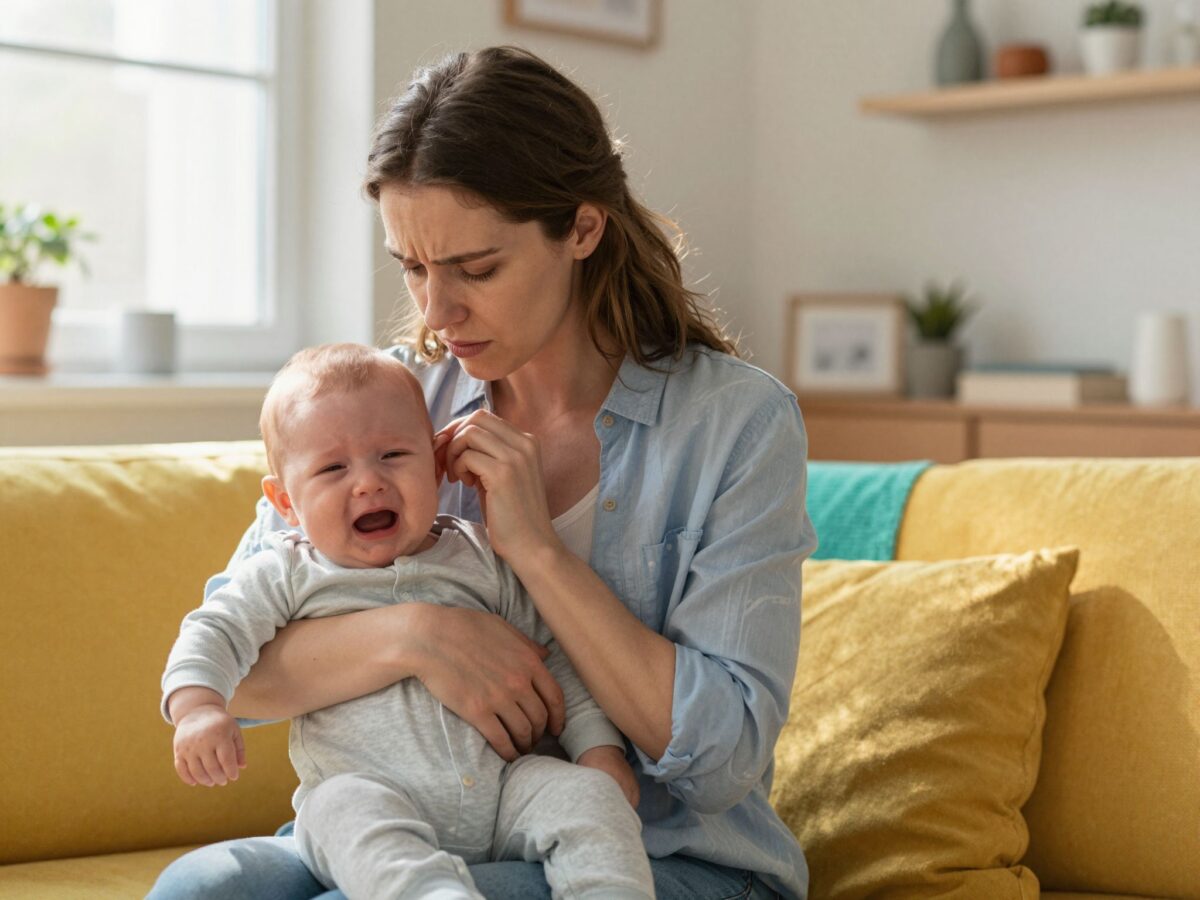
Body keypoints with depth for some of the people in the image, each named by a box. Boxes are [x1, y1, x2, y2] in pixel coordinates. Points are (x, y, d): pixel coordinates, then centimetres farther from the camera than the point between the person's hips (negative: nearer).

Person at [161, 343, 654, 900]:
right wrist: (198, 708, -19)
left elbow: (552, 660, 16)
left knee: (585, 792, -21)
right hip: (369, 796, -3)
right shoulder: (290, 575, 8)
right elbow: (214, 633, 3)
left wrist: (601, 750, 6)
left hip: (499, 797, 3)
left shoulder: (480, 559, 12)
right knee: (344, 805, -36)